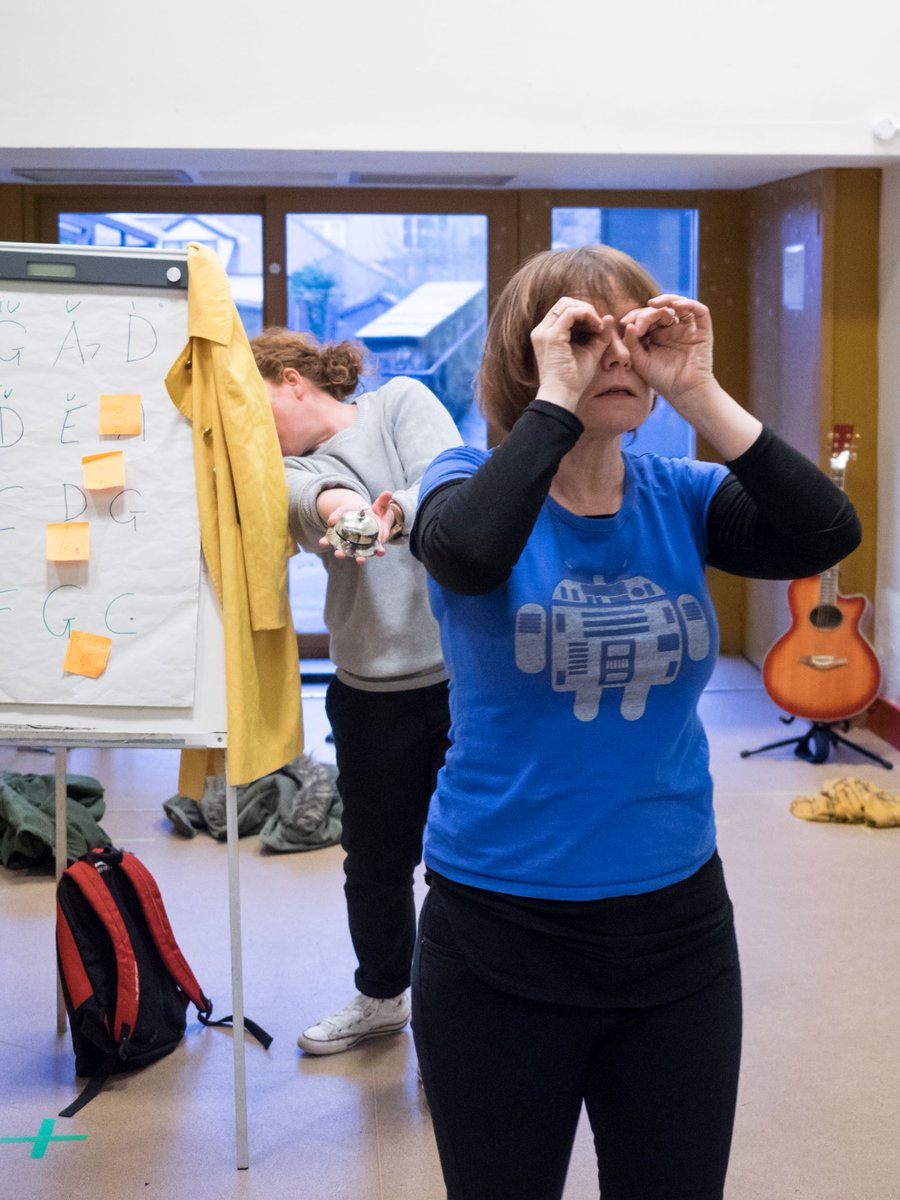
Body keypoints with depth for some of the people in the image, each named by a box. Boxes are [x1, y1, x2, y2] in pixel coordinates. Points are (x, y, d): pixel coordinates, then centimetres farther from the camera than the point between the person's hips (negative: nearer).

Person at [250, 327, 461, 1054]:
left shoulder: (402, 403, 2)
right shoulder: (294, 468, 8)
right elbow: (307, 495, -18)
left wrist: (394, 513, -39)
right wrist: (335, 503, -43)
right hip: (372, 688, 4)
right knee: (376, 858, 16)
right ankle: (382, 996, 40)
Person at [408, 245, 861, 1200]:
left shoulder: (677, 496, 0)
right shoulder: (474, 481, -7)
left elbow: (825, 537, -16)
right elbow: (467, 554, -31)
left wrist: (700, 396, -19)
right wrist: (556, 400, -25)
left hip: (677, 922, 3)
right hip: (502, 939, -3)